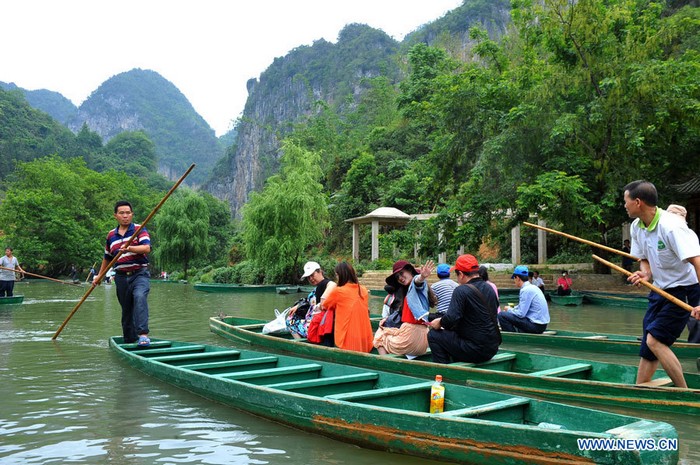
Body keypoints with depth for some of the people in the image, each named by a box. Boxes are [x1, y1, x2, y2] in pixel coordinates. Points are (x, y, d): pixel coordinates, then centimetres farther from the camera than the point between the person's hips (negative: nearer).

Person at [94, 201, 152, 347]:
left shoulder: (139, 229, 0)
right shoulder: (111, 235, 14)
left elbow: (146, 248, -17)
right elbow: (107, 258, 27)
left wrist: (129, 248, -32)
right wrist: (99, 276, 27)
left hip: (139, 273, -5)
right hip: (121, 276, 5)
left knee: (139, 296, -31)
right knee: (126, 310, 9)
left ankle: (143, 335, -37)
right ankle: (129, 340, 21)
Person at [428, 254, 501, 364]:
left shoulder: (462, 290, -16)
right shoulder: (489, 288, 9)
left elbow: (451, 319, -25)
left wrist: (439, 323, -1)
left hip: (476, 351, -8)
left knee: (433, 335, 2)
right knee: (451, 332, 28)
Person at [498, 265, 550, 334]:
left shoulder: (526, 290, -17)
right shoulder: (532, 287, 12)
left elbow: (521, 314, -18)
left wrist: (509, 310, -1)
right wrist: (513, 308, 15)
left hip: (536, 325, -10)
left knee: (502, 315, -13)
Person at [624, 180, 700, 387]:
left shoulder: (671, 226, -26)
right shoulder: (636, 227, 1)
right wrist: (645, 274, -11)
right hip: (660, 291, 8)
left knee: (655, 340, -15)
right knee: (647, 350, 9)